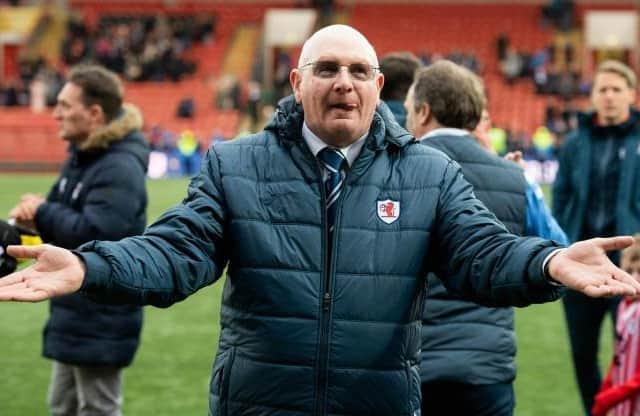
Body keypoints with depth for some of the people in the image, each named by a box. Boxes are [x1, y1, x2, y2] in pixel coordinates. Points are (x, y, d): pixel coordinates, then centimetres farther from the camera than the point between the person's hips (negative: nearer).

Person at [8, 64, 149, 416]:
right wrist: (35, 216, -4)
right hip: (75, 314, 10)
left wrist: (44, 212, -17)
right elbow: (67, 221, 19)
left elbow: (94, 233, -32)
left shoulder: (120, 169, -21)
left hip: (102, 322, -10)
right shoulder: (81, 157, 12)